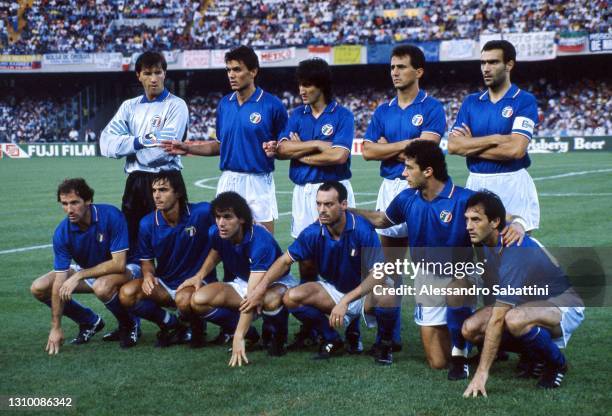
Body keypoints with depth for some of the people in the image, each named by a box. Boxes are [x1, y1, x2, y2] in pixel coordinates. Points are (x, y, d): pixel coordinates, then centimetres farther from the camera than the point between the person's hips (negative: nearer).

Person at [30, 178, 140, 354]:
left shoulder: (111, 216, -28)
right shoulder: (62, 233, -18)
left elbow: (119, 264, -30)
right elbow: (60, 281, -18)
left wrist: (79, 276, -31)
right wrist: (56, 327, -20)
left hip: (124, 269, -5)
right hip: (87, 271, 5)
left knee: (102, 286, -39)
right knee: (38, 288, -8)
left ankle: (129, 324, -7)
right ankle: (90, 321, 9)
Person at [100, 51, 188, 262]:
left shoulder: (175, 106, -2)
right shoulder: (129, 106, 14)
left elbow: (164, 149, -15)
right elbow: (107, 144, 2)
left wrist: (128, 146, -3)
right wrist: (140, 141, -11)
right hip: (135, 182, 5)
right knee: (128, 245, 8)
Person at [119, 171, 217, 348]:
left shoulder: (202, 213, -17)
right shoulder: (148, 224, -5)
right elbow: (147, 260, 7)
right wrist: (148, 275, -15)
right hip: (164, 285, 4)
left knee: (184, 299, -38)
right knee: (127, 294, -21)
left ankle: (197, 328, -2)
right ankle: (174, 325, 0)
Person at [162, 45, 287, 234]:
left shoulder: (272, 105, -7)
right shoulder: (224, 104, 9)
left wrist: (274, 149, -21)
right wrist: (187, 148, 9)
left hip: (258, 183, -4)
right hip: (228, 182, 5)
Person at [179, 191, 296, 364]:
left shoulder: (260, 242, -34)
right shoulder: (217, 234, -13)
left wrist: (238, 337, -46)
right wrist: (199, 275, -4)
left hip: (275, 283, -6)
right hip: (241, 283, 6)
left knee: (271, 301, -44)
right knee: (198, 300, -20)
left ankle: (275, 335, -7)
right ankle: (250, 334, -2)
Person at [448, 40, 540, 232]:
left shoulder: (524, 101, -4)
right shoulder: (471, 102, 10)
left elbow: (516, 149, -16)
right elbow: (453, 145, -2)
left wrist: (471, 146, -7)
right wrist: (495, 138, -12)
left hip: (512, 185, -4)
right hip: (476, 183, 4)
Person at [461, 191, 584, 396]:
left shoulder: (515, 253, -33)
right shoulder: (488, 240, -9)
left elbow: (497, 319, -34)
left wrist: (482, 373, -33)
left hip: (563, 305, -8)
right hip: (528, 303, 8)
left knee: (514, 320, -40)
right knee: (471, 328, -12)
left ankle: (557, 363, -10)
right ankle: (534, 355, 9)